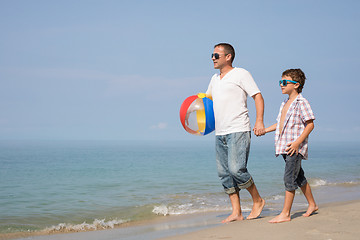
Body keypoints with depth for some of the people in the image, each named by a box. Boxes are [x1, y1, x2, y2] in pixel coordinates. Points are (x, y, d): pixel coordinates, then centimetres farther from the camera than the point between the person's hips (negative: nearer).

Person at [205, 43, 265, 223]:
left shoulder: (241, 74, -1)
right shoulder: (215, 79, 20)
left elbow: (258, 96, -5)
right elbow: (208, 97, 37)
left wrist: (259, 121, -16)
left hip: (238, 130, -7)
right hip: (220, 133, 7)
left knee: (236, 169, -17)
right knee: (224, 173, 3)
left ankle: (257, 200, 5)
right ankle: (236, 213, 8)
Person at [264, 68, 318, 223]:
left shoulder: (301, 103, -10)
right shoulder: (285, 104, 17)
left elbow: (310, 124, -14)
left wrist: (298, 142, -21)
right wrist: (265, 130, 15)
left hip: (295, 148, -9)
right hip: (284, 147, 9)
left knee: (289, 178, -11)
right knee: (299, 177, 17)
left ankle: (285, 213, -9)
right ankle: (312, 205, 31)